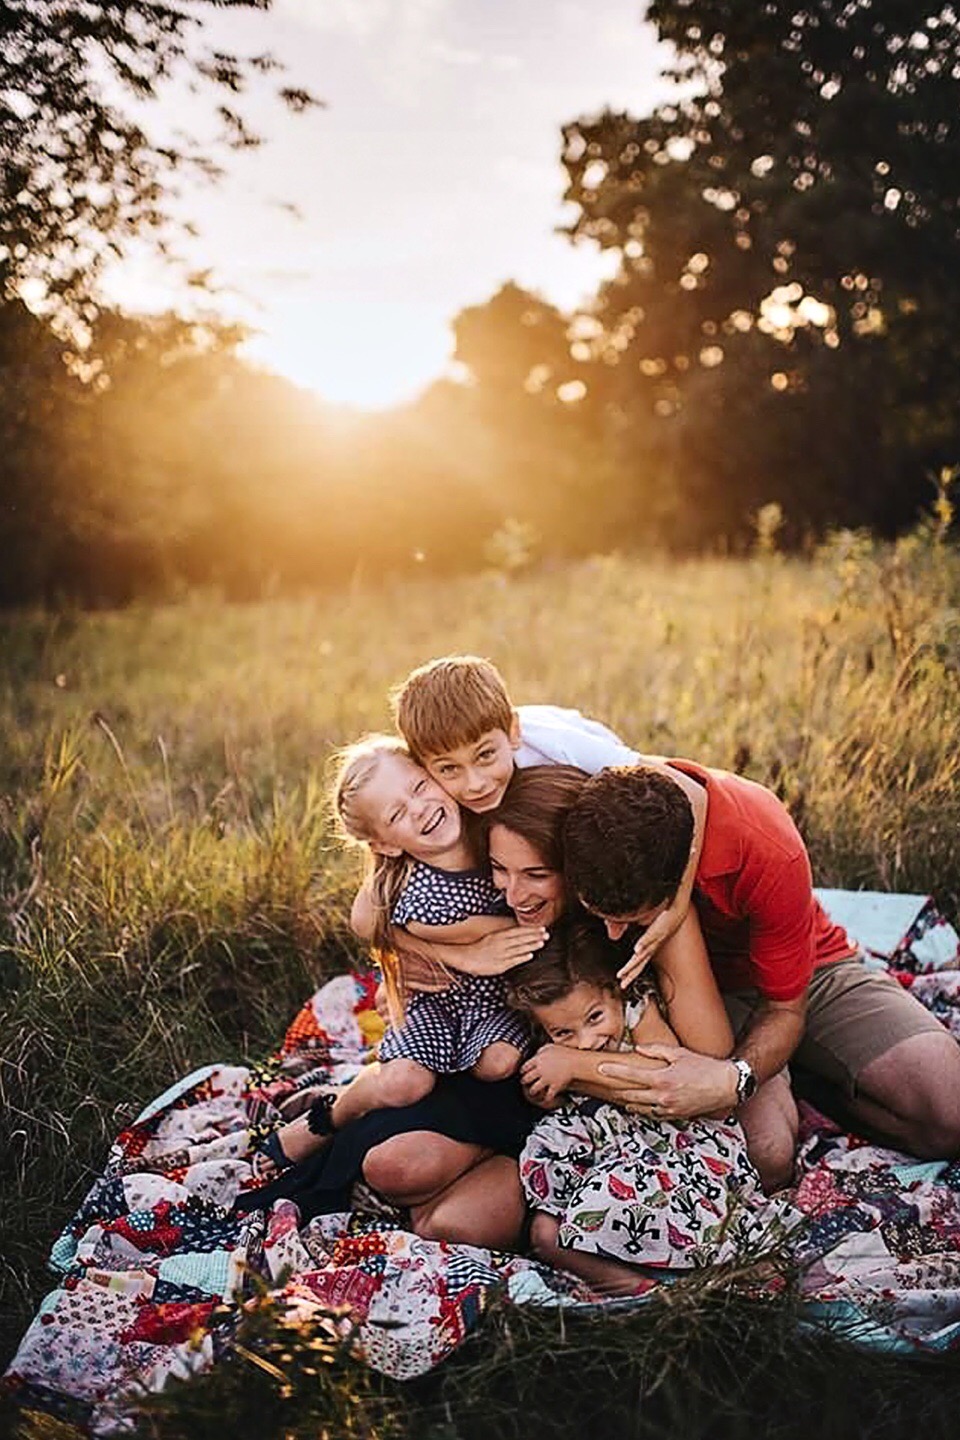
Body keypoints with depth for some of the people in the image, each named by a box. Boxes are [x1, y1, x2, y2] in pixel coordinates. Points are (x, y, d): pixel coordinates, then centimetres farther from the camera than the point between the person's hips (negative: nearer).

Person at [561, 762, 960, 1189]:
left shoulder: (768, 854, -35)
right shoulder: (592, 815, -27)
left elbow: (786, 1009, -19)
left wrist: (735, 1080, -38)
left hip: (801, 970, 0)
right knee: (766, 1154, -28)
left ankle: (812, 1087, 6)